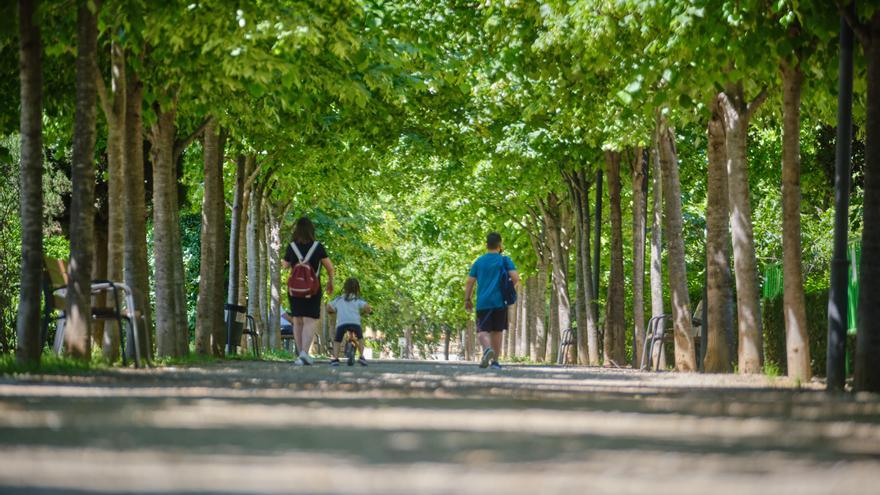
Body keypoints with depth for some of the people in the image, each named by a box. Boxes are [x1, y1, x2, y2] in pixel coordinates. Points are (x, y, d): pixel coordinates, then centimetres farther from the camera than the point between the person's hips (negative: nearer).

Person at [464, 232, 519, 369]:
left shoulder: (479, 262, 10)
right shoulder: (505, 260, 3)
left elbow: (470, 282, 6)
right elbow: (515, 278, -7)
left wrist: (467, 300, 13)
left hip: (483, 303, 0)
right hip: (499, 301, 0)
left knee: (482, 330, -5)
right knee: (497, 331, 12)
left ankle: (487, 349, -35)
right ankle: (494, 361, 13)